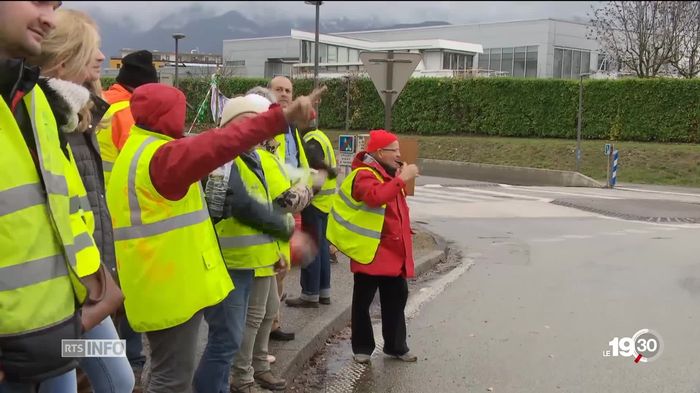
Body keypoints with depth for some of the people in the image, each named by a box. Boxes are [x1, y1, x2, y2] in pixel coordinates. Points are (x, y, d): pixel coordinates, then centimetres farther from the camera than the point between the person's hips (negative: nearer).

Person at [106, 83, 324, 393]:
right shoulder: (161, 155, -19)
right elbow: (219, 145, -34)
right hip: (171, 286, -11)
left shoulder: (138, 153, 16)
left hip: (163, 283, 11)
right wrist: (282, 116, -40)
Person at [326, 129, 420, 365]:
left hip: (394, 252, 9)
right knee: (363, 301, 4)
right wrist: (402, 179, -32)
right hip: (370, 252, -9)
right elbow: (375, 196, -37)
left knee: (396, 298, 14)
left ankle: (396, 346, 26)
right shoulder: (364, 175, -14)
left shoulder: (389, 174, 16)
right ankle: (362, 348, 16)